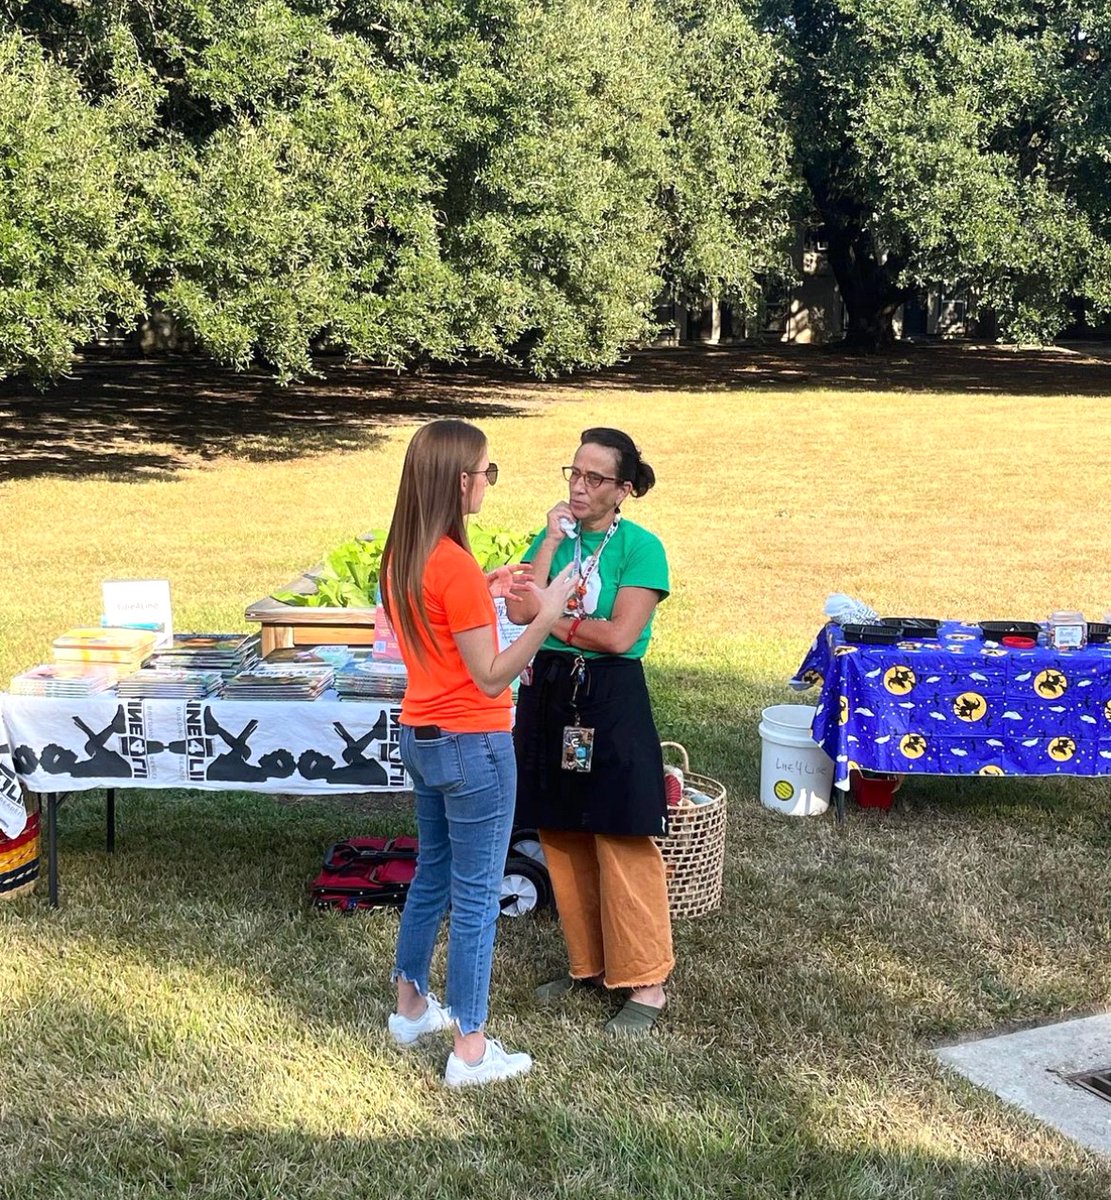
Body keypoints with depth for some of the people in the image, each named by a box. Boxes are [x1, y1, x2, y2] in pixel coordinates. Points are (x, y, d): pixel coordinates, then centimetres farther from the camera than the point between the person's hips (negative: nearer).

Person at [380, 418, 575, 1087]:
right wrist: (549, 613, -21)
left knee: (432, 874, 23)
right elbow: (490, 677, -20)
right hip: (472, 746, -9)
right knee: (477, 897, 2)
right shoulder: (455, 566, -23)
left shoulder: (403, 557, 3)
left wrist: (484, 594, 11)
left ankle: (412, 1007, 37)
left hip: (420, 737, 9)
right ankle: (471, 1051, 12)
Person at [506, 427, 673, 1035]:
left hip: (610, 700, -6)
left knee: (622, 847, -2)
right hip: (548, 693, 6)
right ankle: (588, 963, 27)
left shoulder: (640, 546, -7)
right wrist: (553, 541, -7)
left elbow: (620, 635, -17)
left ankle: (645, 983, 8)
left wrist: (553, 621, -10)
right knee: (562, 841, 12)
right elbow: (521, 609, -5)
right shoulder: (554, 535, 9)